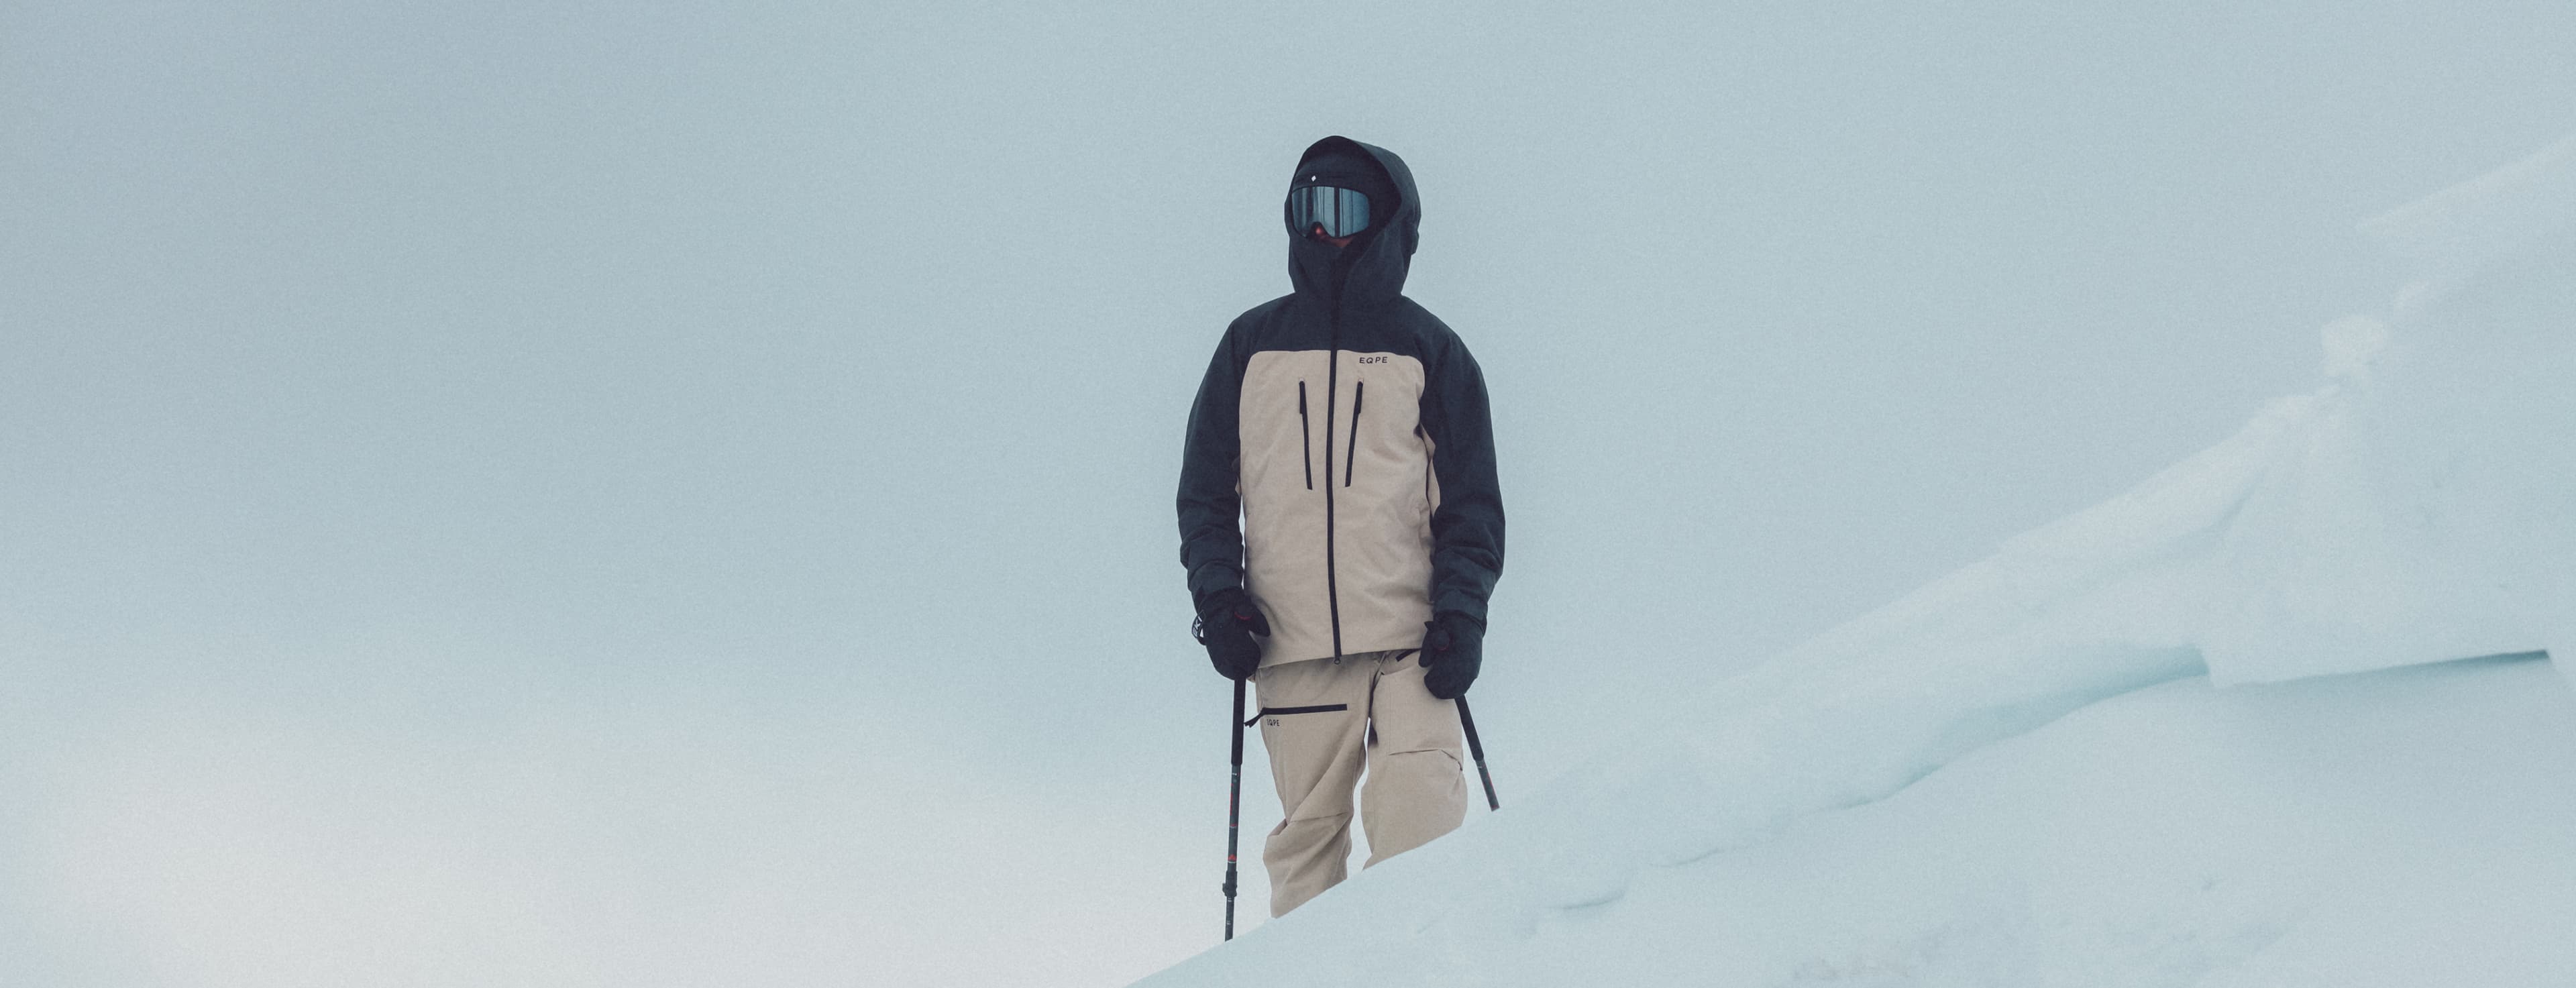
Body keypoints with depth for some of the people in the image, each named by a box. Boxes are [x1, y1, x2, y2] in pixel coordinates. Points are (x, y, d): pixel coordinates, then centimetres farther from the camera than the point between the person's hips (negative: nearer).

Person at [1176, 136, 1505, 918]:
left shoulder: (1428, 349, 12)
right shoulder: (1251, 343, 16)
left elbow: (1471, 499, 9)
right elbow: (1205, 486, 16)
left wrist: (1461, 613, -4)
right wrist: (1216, 592, 1)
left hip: (1409, 638, -1)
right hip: (1291, 645, 2)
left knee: (1420, 822, -15)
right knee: (1307, 831, -1)